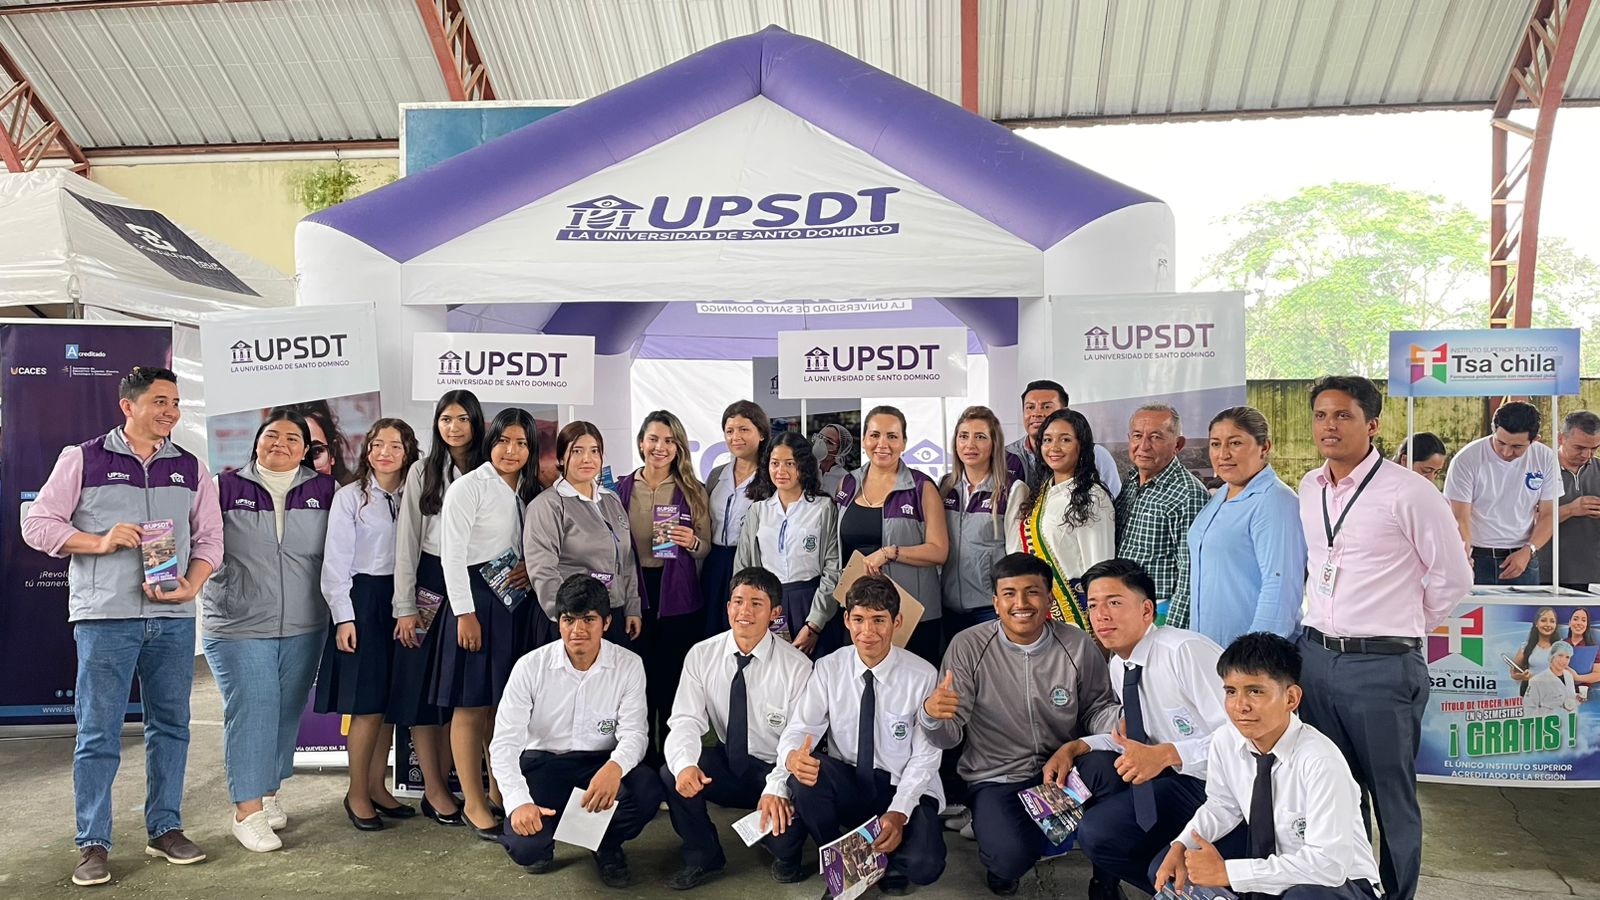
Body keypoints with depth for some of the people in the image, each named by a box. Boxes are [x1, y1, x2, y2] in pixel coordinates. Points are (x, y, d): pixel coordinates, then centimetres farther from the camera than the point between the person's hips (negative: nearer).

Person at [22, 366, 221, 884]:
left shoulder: (191, 469, 11)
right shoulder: (82, 460, 2)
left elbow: (209, 539, 10)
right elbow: (37, 524, 2)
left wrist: (191, 586, -7)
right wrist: (100, 541, -12)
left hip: (174, 618, 4)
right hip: (105, 616, -3)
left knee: (170, 726, 10)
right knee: (98, 734, 0)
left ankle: (164, 830, 22)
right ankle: (93, 846, 9)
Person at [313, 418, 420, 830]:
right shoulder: (350, 497, -1)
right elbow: (336, 562, -4)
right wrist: (344, 617, -9)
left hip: (401, 603, 4)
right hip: (363, 600, -4)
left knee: (391, 702, 9)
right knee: (368, 705, -4)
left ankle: (377, 785, 21)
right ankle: (357, 793, 10)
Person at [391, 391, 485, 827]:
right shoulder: (423, 472, 0)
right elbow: (407, 540, -2)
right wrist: (405, 607, -6)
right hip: (431, 583, -2)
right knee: (424, 687, 1)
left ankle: (443, 786, 17)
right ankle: (434, 791, 9)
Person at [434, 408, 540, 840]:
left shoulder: (530, 492, 12)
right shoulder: (468, 487, -7)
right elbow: (452, 554, -11)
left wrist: (533, 570, -3)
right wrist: (465, 613, -16)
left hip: (519, 605, 6)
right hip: (478, 600, -6)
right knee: (473, 705, 0)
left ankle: (500, 793, 24)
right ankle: (474, 804, 9)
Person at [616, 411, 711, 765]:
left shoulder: (693, 491, 3)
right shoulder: (622, 489, 4)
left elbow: (705, 548, 6)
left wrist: (691, 542, -17)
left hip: (679, 599, 0)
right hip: (633, 596, 1)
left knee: (674, 682, 2)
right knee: (638, 681, 4)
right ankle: (641, 760, 18)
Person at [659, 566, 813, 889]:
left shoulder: (796, 667, -14)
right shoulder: (701, 656, -5)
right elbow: (687, 720, -12)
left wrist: (777, 788, -35)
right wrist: (685, 763, -34)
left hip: (773, 769, -3)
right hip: (725, 764, 3)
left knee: (785, 810, -33)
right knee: (672, 775, -24)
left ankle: (786, 857, 9)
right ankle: (703, 858, 4)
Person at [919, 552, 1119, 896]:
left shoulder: (1078, 645, -5)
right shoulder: (968, 647, -10)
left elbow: (1098, 709, 3)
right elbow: (947, 737, -10)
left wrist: (1121, 722, -21)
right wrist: (931, 713, -34)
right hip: (997, 778, -2)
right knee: (1013, 857, -31)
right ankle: (996, 855, 11)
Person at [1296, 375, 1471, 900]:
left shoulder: (1409, 493, -11)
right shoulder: (1308, 489, 8)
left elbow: (1452, 579, -4)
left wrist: (1402, 630, 5)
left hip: (1383, 666, -6)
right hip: (1315, 656, 6)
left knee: (1392, 798, 6)